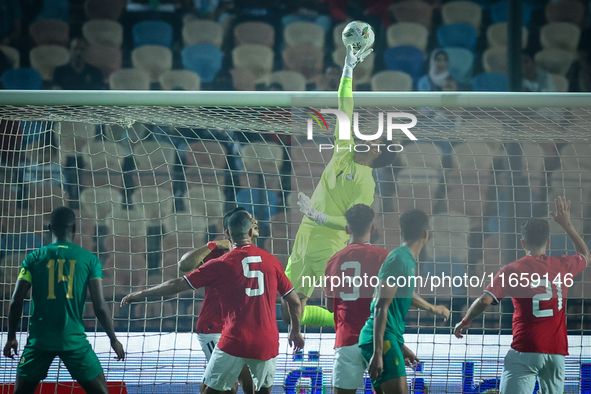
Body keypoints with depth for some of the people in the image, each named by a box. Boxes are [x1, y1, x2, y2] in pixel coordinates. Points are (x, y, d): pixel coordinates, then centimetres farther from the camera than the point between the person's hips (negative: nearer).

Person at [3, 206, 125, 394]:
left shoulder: (35, 258, 3)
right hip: (74, 340, -1)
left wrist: (11, 337, 12)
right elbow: (100, 305, -3)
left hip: (40, 339, 1)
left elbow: (16, 301, 0)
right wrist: (113, 339, 8)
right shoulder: (89, 259, 1)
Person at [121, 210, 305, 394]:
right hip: (267, 343, 2)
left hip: (234, 342, -2)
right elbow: (294, 301, 10)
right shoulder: (271, 261, 5)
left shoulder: (221, 264, -2)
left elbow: (178, 285, 1)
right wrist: (295, 331, 27)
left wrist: (140, 294, 12)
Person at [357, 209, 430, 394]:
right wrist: (377, 352, -24)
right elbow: (381, 307, -19)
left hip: (389, 338, 10)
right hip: (382, 339, -10)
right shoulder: (399, 260, -12)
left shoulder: (407, 260, 17)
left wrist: (400, 346, 32)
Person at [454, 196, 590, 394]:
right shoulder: (562, 266, 7)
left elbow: (485, 300, -11)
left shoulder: (512, 270, -4)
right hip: (557, 352, 4)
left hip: (525, 352, -4)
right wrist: (567, 224, 36)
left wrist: (465, 321, 6)